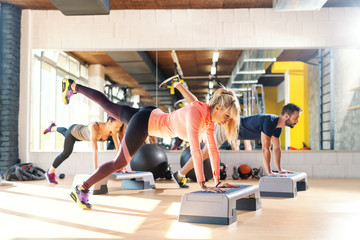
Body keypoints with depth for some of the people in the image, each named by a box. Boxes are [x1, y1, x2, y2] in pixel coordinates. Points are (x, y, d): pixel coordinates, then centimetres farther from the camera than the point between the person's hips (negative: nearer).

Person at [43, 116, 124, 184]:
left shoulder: (113, 130, -33)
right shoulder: (94, 127, -50)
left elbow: (118, 148, -29)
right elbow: (94, 149, -56)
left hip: (81, 132, 6)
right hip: (73, 131, -6)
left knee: (65, 133, 35)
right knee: (66, 153, 13)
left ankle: (53, 128, 69)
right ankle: (50, 172, 40)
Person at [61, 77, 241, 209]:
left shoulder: (210, 119, -8)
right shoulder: (196, 112, -35)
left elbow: (213, 149, -4)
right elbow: (195, 150, -38)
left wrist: (218, 181, -7)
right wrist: (203, 185, -37)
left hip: (153, 117, 8)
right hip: (145, 122, -8)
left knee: (108, 106, 24)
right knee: (119, 162, 0)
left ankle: (74, 87, 42)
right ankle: (81, 190, 13)